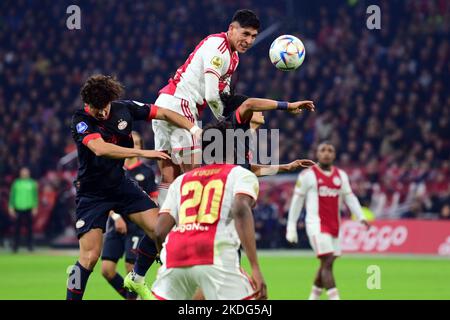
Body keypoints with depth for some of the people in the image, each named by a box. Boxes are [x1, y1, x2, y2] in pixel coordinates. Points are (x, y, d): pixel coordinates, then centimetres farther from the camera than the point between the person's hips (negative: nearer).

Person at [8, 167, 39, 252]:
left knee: (29, 227, 2)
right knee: (17, 228, -1)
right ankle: (16, 245, 5)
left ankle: (30, 245, 10)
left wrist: (35, 207, 1)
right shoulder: (16, 183, 6)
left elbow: (35, 196, 8)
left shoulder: (32, 183, 6)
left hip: (29, 209, 0)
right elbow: (12, 195, 8)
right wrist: (11, 207, 2)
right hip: (18, 208, 0)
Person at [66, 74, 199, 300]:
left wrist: (194, 129, -8)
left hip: (120, 184, 5)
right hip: (92, 193, -5)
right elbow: (100, 148, -39)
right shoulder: (81, 121, -22)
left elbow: (164, 113, 2)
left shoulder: (124, 108, -7)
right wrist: (142, 153, -42)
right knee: (90, 256, -14)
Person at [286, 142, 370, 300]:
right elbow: (296, 201, 1)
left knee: (327, 265, 11)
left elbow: (350, 198, 13)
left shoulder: (341, 175, 12)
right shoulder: (308, 175, -3)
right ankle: (334, 298, -20)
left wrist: (361, 217, -2)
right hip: (317, 225, -6)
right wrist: (291, 227, 0)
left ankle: (313, 297, 26)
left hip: (334, 226, 6)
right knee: (327, 263, -14)